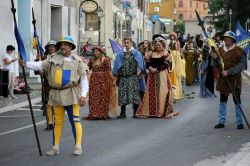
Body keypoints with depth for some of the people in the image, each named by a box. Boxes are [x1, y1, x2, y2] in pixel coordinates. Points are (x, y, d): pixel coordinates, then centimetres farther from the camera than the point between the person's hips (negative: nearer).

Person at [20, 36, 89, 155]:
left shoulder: (77, 61, 1)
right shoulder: (53, 58, 7)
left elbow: (84, 79, 1)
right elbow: (40, 65, -4)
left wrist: (83, 95, -7)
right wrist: (26, 64, -21)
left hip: (71, 95, -3)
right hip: (56, 95, 3)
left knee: (75, 120, -5)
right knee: (58, 122, 11)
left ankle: (78, 146, 2)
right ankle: (55, 147, 17)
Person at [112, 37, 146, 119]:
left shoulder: (136, 54, 5)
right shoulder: (120, 54, 13)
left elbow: (140, 65, 2)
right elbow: (117, 66, 13)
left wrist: (139, 73, -8)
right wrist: (116, 75, 5)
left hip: (133, 77, -3)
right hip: (123, 77, 3)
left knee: (134, 95, -7)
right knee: (122, 95, 1)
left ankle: (135, 112, 1)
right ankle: (123, 113, 8)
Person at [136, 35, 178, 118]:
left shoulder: (166, 54, 0)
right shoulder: (152, 54, 13)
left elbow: (166, 65, -9)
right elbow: (149, 64, 11)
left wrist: (157, 69, -17)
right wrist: (150, 68, -11)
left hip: (162, 75, -4)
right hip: (153, 76, 4)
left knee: (162, 92, -6)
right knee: (152, 92, 1)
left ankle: (162, 111, -1)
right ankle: (152, 111, 3)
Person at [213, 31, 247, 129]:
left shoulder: (239, 51, -9)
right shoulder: (220, 50, 8)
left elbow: (242, 65, -15)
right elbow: (218, 64, 13)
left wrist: (228, 72, -22)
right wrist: (216, 58, -10)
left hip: (235, 79, -5)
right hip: (223, 79, 5)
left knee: (237, 101, 2)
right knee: (222, 101, 9)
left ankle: (239, 122, 11)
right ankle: (221, 121, 17)